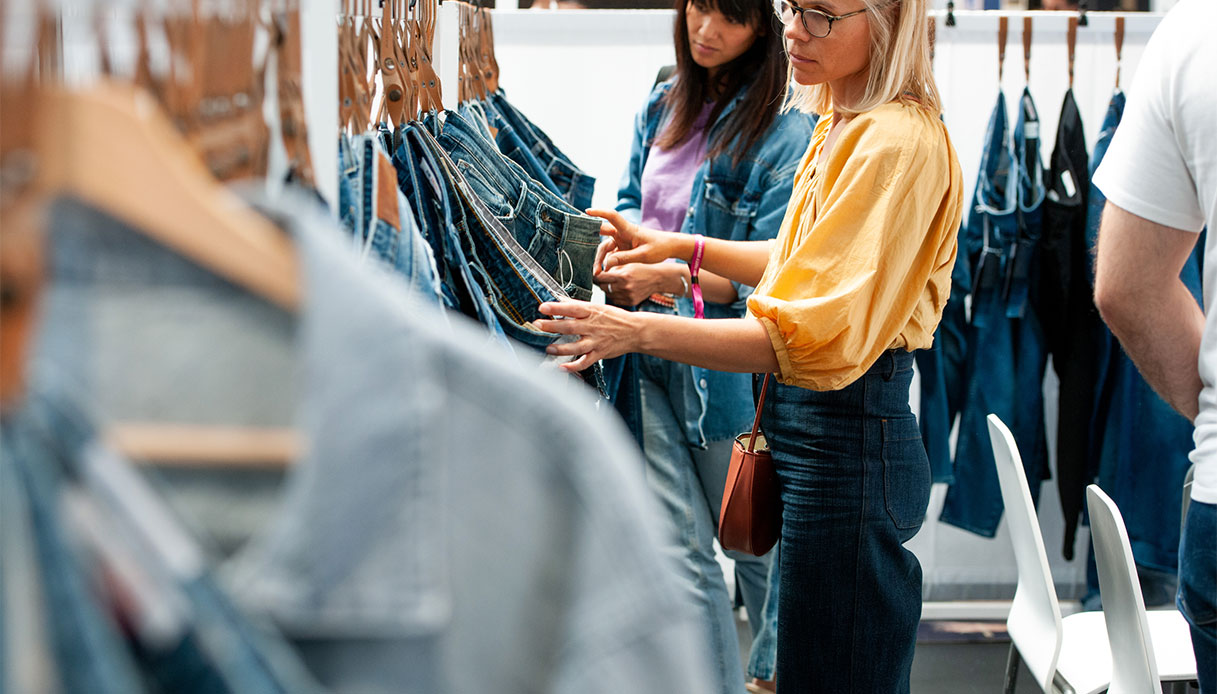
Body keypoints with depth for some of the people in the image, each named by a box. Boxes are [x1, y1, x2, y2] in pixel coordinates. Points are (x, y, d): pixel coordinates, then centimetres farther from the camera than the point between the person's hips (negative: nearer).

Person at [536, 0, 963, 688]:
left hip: (848, 443, -10)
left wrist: (638, 331, -30)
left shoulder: (897, 142, -20)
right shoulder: (842, 126, 12)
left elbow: (811, 334, -26)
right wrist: (685, 247, 20)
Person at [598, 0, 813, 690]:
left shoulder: (785, 132, -13)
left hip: (728, 370, -5)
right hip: (652, 360, 5)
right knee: (681, 550, 5)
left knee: (757, 543, 15)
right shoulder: (662, 105, 7)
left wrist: (670, 277, -23)